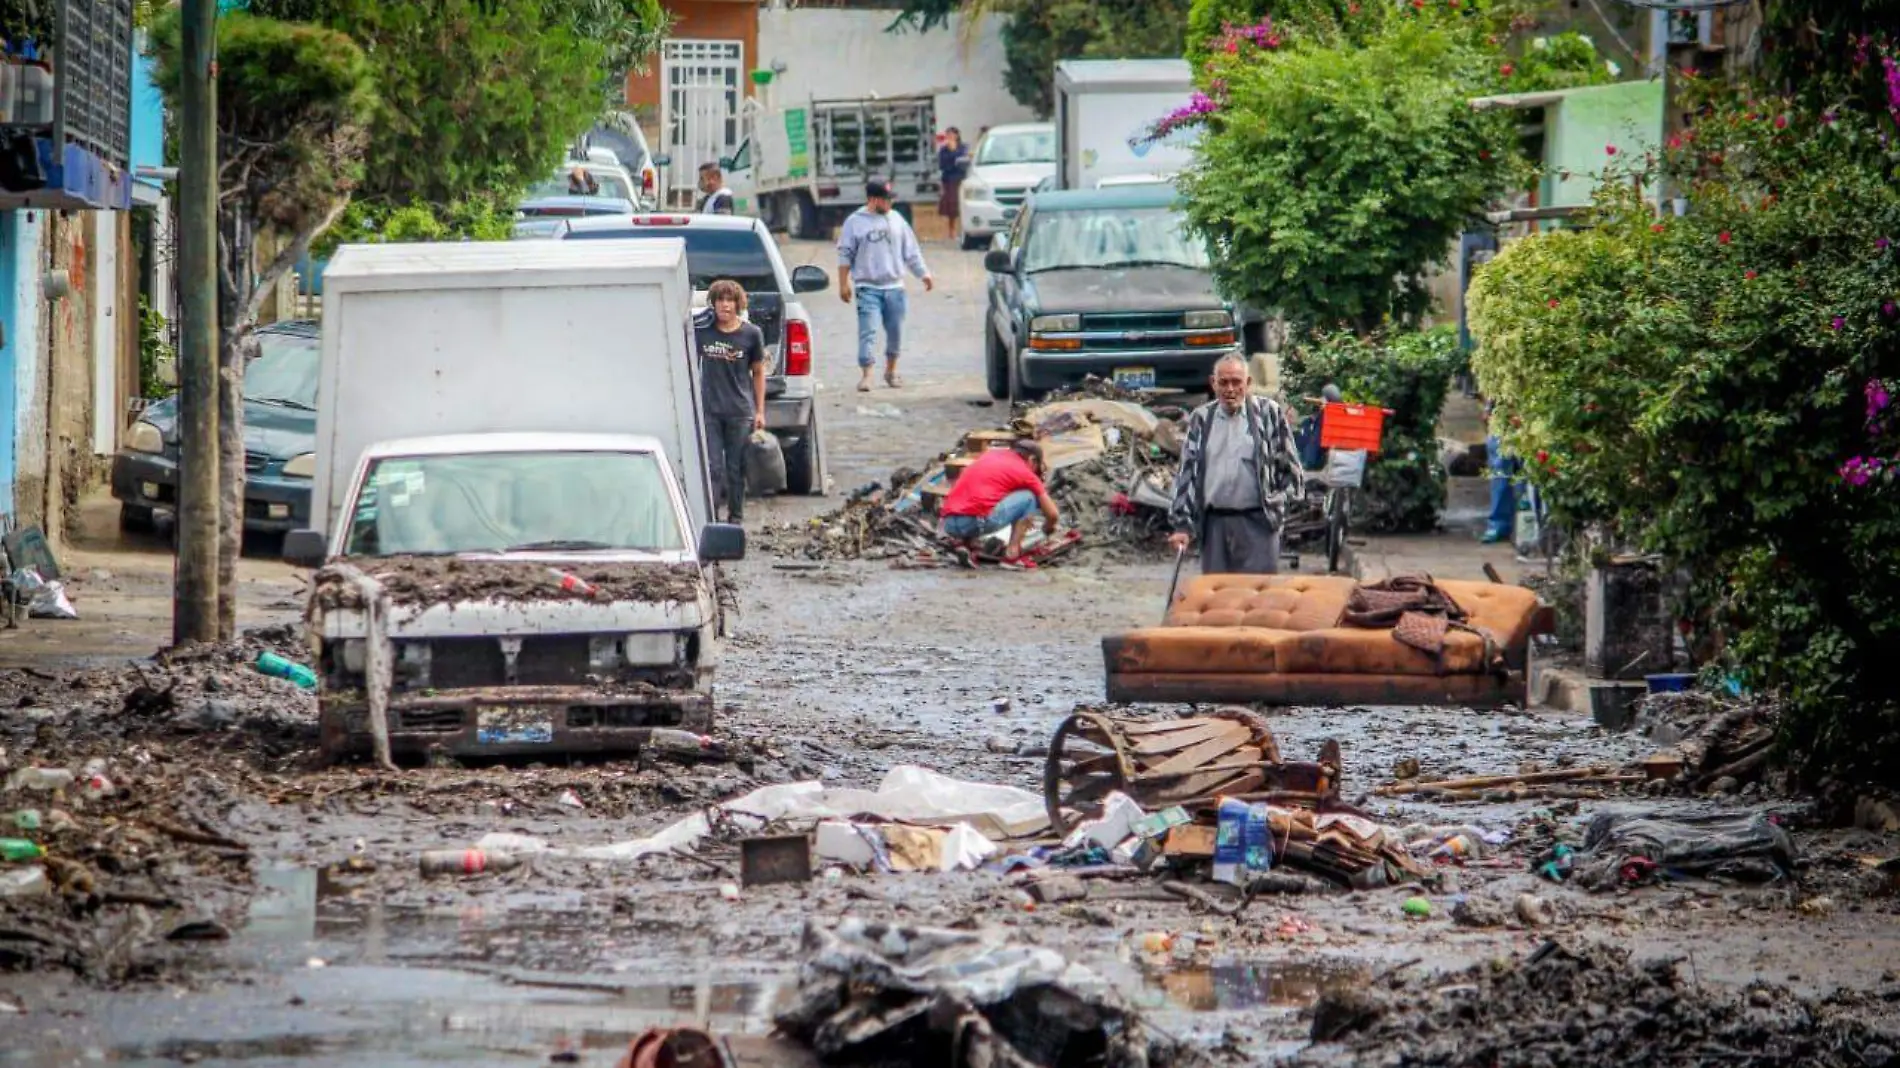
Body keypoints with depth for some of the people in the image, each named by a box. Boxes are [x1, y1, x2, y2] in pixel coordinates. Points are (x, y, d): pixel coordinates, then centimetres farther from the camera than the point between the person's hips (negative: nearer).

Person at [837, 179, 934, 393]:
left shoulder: (896, 220, 10)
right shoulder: (855, 222, -1)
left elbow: (912, 252, 15)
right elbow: (845, 255, 0)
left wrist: (924, 274, 10)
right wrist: (844, 283, -5)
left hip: (894, 286, 4)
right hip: (868, 288, -4)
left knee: (896, 332, 8)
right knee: (868, 331, -11)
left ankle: (891, 370, 24)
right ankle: (866, 375, -12)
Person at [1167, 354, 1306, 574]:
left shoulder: (1268, 413, 2)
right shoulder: (1201, 420, 8)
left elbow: (1288, 465, 8)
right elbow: (1187, 473, 8)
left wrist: (1278, 500, 1)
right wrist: (1182, 525, 3)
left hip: (1257, 522, -3)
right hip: (1214, 522, 3)